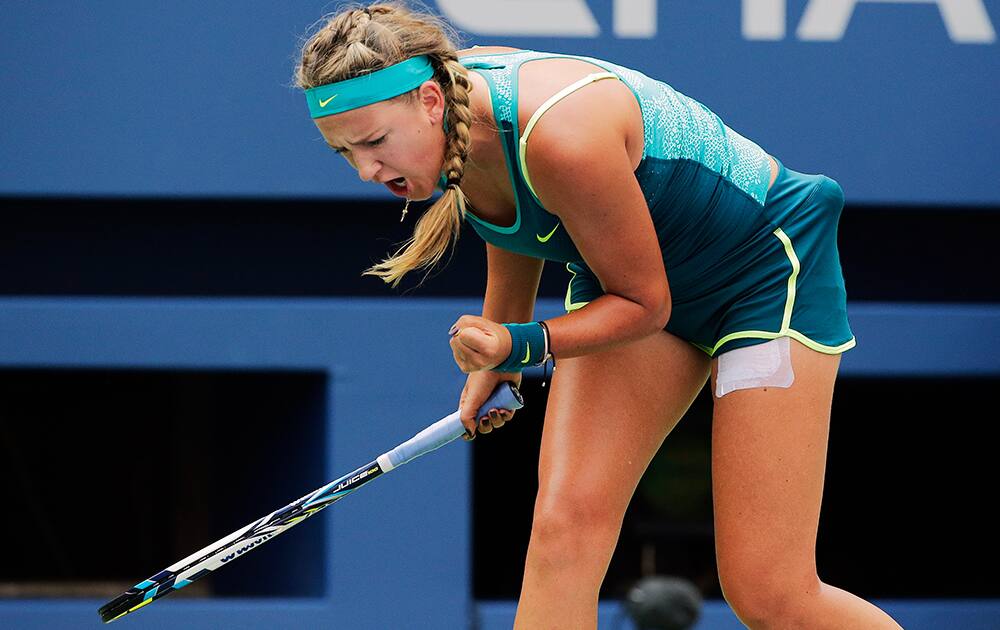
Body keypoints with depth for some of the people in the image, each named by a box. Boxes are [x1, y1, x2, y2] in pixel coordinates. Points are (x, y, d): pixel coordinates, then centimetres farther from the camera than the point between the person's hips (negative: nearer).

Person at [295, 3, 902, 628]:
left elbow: (644, 302, -23)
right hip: (627, 282, 7)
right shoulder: (447, 111, -13)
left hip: (766, 266, -7)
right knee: (563, 529, -13)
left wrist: (521, 344, -36)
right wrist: (495, 360, 18)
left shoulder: (561, 137, -37)